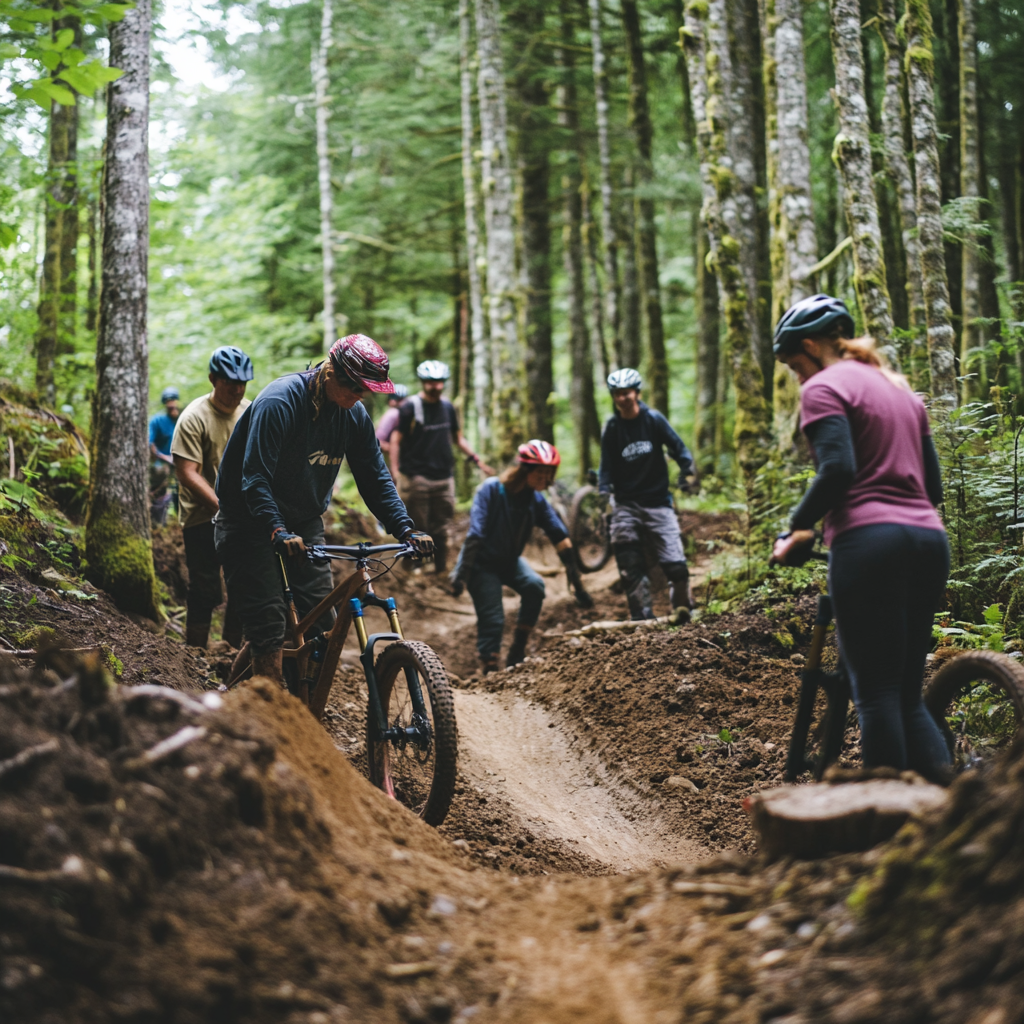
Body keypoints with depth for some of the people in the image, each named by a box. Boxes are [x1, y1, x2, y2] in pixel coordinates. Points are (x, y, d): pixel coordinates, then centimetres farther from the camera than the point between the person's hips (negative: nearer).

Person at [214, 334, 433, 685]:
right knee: (269, 623, -13)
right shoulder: (279, 402, -25)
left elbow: (375, 479, 0)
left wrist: (406, 529, -13)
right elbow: (255, 480, -30)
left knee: (322, 619, -3)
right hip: (252, 521, -6)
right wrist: (278, 532, -44)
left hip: (304, 521, 6)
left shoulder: (354, 415, -5)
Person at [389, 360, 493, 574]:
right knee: (416, 526, -4)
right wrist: (394, 471, -15)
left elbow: (458, 437, 20)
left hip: (443, 476, 4)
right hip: (416, 476, -4)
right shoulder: (410, 407, -4)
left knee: (441, 528, 6)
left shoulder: (448, 407, 11)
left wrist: (477, 460, 10)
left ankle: (441, 568, 12)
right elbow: (396, 440, -6)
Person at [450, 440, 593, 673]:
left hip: (510, 561, 4)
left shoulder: (537, 500, -10)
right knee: (492, 620, -15)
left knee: (534, 586, -23)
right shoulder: (491, 490, -22)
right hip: (482, 562, -4)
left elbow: (560, 537, -11)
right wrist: (461, 575, -29)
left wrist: (576, 583, -14)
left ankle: (517, 653, -9)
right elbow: (475, 535, -25)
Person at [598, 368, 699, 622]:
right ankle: (642, 617, 3)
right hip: (626, 504, 1)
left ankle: (683, 611, 4)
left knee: (676, 564, -11)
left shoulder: (654, 419, -2)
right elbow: (607, 469, 3)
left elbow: (678, 448, 2)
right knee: (630, 569, -5)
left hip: (658, 502, -1)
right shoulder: (611, 429, 1)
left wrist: (689, 471, -16)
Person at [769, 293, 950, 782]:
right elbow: (933, 484, 21)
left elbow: (838, 469, -16)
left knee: (877, 695, -4)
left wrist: (797, 529, -5)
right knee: (909, 696, 12)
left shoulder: (825, 387, -1)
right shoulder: (900, 389, 24)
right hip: (928, 540, 8)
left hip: (868, 540, -8)